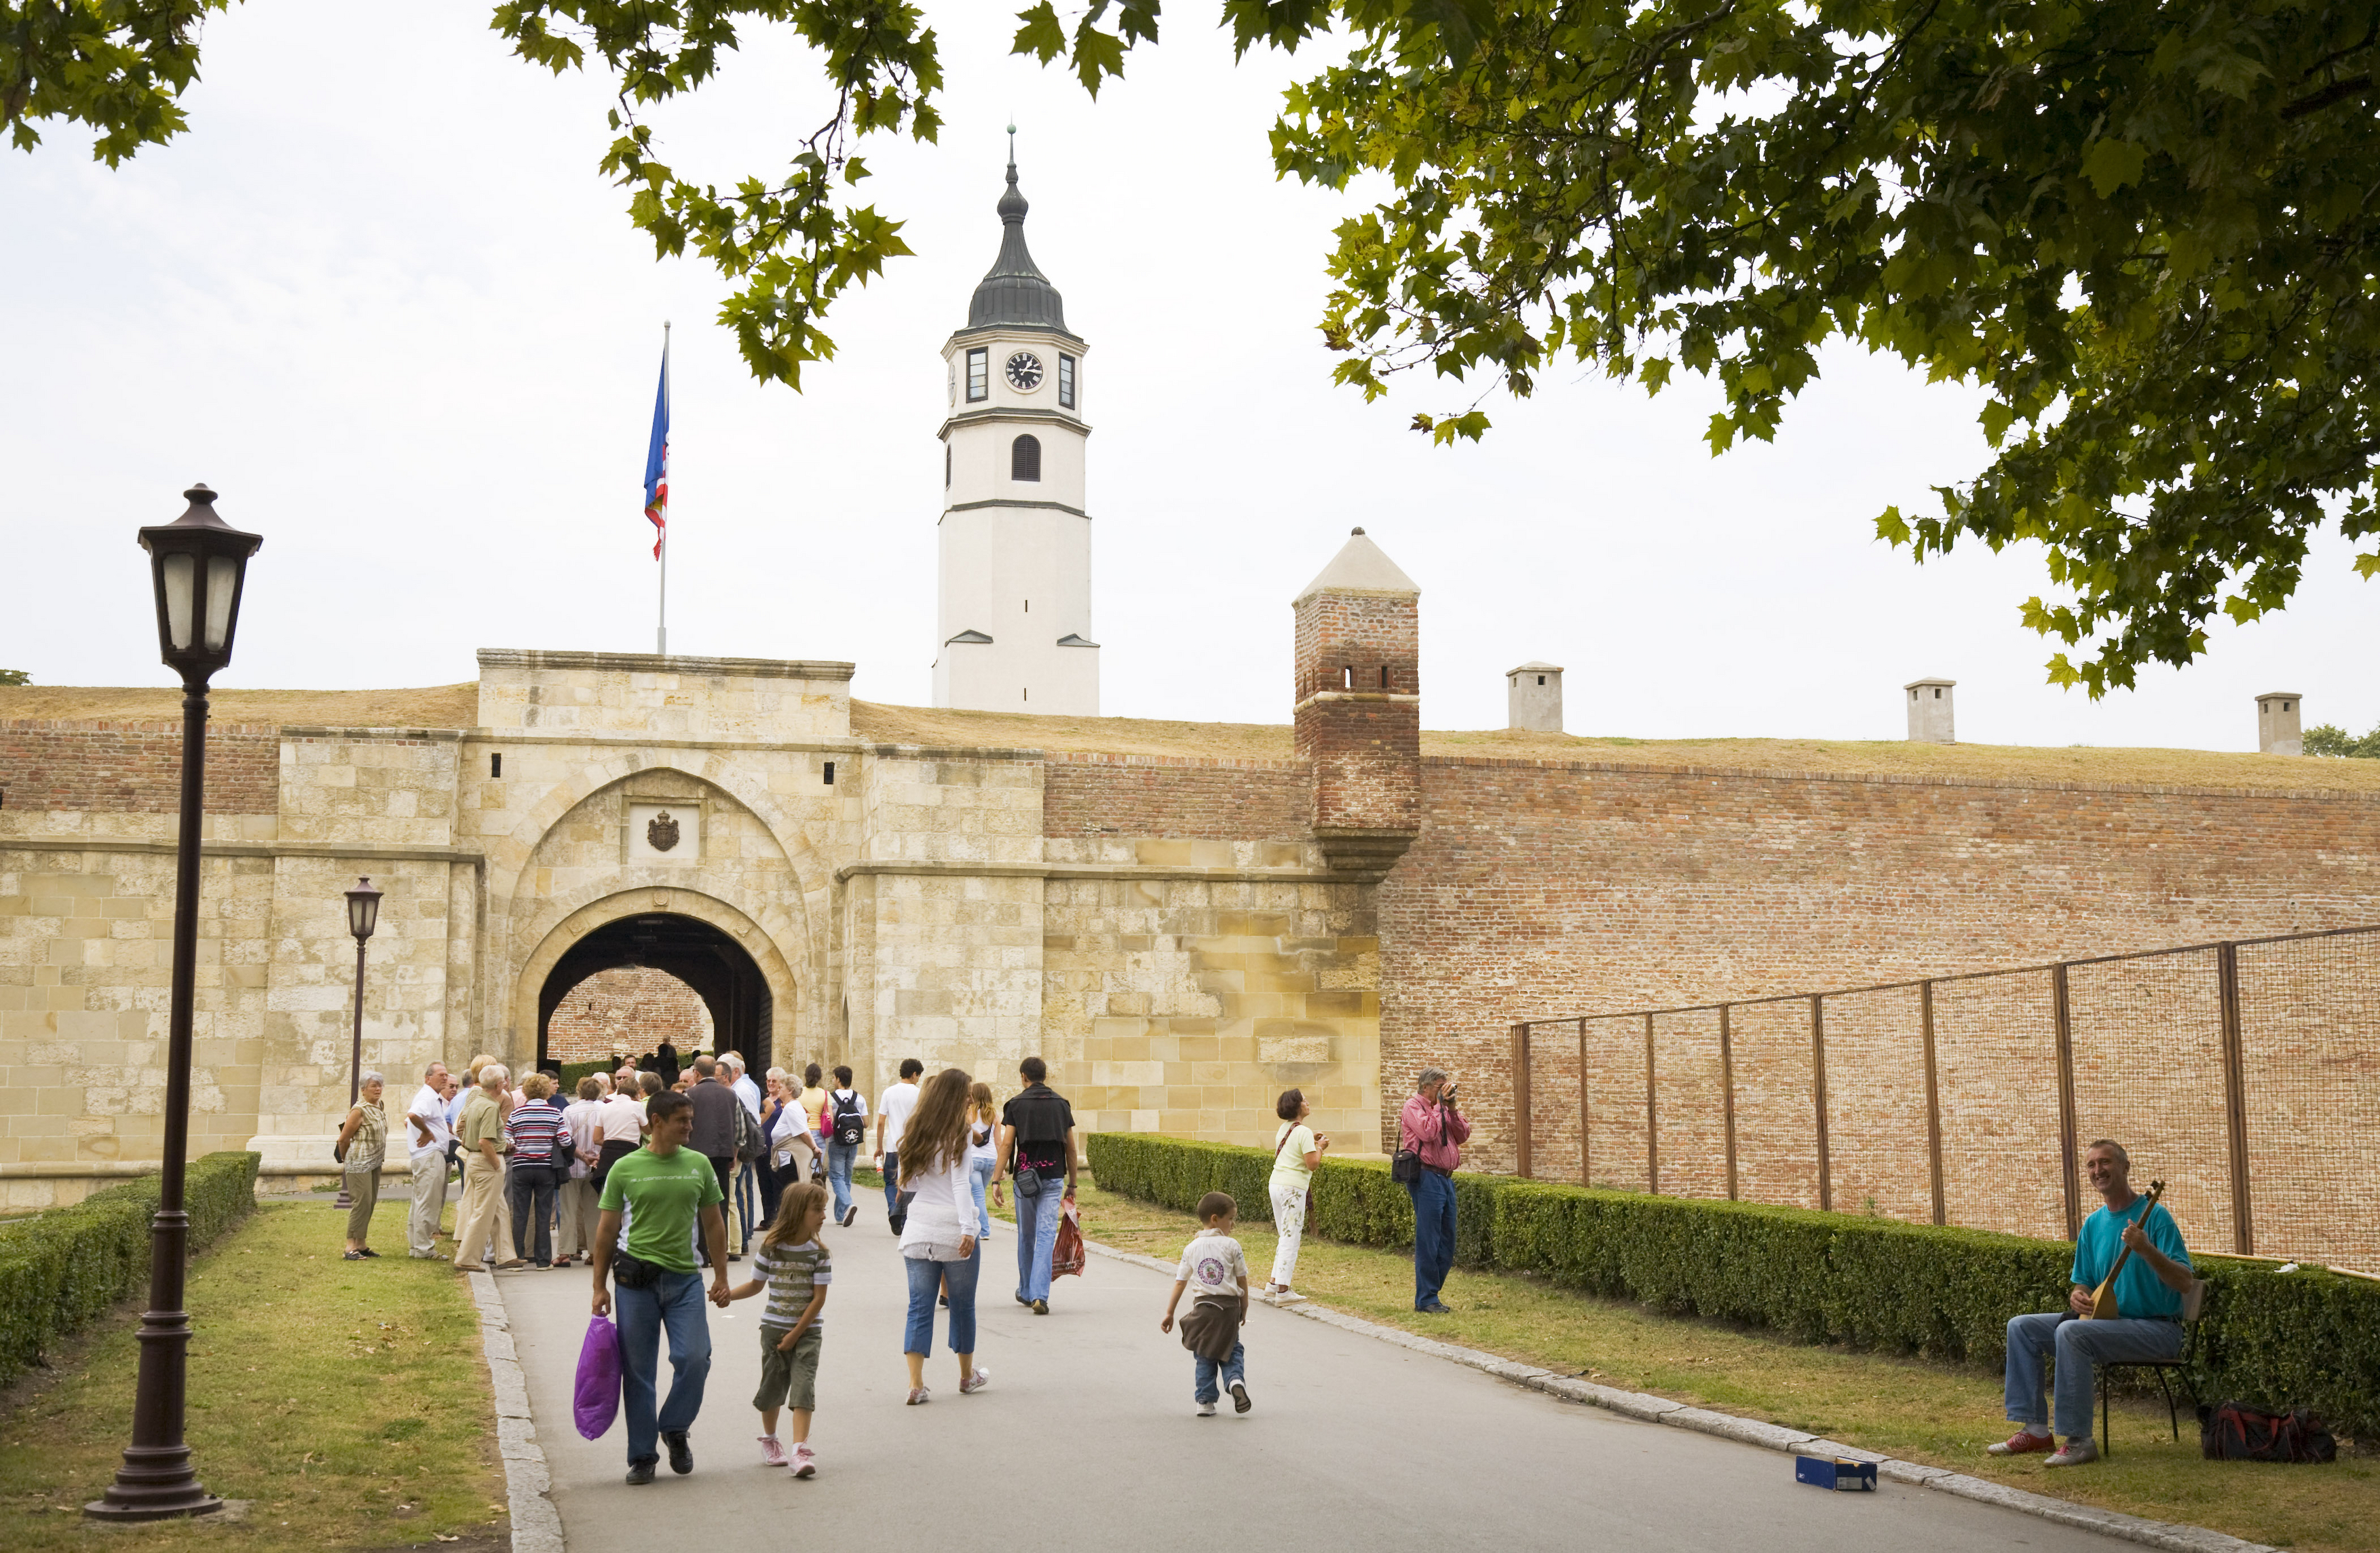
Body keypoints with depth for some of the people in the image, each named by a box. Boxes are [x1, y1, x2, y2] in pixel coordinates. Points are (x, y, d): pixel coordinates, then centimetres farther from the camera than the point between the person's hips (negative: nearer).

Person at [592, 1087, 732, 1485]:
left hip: (685, 1277, 2)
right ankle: (642, 1456, 14)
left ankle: (674, 1429, 16)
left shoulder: (699, 1165, 7)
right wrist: (600, 1286, 2)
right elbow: (607, 1230, 4)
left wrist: (721, 1278, 9)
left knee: (694, 1357, -10)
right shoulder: (625, 1169, 0)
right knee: (638, 1371, 3)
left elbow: (714, 1224, 13)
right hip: (636, 1279, -2)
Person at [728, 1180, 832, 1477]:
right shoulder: (771, 1246, -5)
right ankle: (769, 1440, 35)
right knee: (772, 1386, 11)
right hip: (774, 1327, 1)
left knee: (802, 1386, -12)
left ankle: (800, 1450, -17)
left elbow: (819, 1298, -9)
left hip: (807, 1330, -1)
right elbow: (756, 1285, 8)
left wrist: (795, 1334, -11)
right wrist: (728, 1293, -10)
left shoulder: (819, 1252, -7)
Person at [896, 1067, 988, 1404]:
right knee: (962, 1304, 11)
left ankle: (916, 1384, -6)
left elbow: (908, 1182, 15)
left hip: (918, 1230, 5)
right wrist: (968, 1229, -19)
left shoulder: (915, 1133, 8)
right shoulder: (958, 1135, -8)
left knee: (920, 1306, 3)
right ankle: (967, 1376, 25)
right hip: (953, 1230, -4)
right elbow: (960, 1184, -15)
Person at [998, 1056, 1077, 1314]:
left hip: (1024, 1176, 0)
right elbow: (1070, 1146, 7)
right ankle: (1039, 1294, -16)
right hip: (1053, 1175, 0)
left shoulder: (1016, 1104, -1)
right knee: (1046, 1234, -3)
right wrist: (1072, 1183, 14)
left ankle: (1026, 1291, 29)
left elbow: (1006, 1144, -7)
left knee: (1026, 1234, 15)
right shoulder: (1061, 1103, 6)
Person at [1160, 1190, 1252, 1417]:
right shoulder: (1231, 1246, -6)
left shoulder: (1192, 1248, 2)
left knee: (1204, 1357, 12)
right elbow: (1242, 1282, -2)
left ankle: (1205, 1401, 10)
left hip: (1202, 1307, 2)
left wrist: (1169, 1314, 6)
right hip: (1228, 1307, -2)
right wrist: (1244, 1310, 10)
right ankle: (1236, 1380, -13)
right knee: (1231, 1350, 14)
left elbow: (1180, 1282, 2)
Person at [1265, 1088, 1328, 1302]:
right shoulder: (1304, 1132, -13)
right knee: (1291, 1239, -3)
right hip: (1292, 1189, -8)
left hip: (1276, 1185, 8)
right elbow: (1312, 1164, -17)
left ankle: (1274, 1284, 18)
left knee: (1286, 1237, 18)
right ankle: (1283, 1290, -4)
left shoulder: (1284, 1129, 12)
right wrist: (1320, 1147, -1)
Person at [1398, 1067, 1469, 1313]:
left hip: (1446, 1179, 8)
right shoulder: (1413, 1106, -4)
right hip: (1426, 1179, -8)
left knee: (1447, 1243, 10)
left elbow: (1463, 1136, 11)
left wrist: (1452, 1109, 0)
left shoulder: (1442, 1107, 18)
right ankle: (1426, 1300, 0)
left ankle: (1429, 1294, 19)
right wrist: (1439, 1105, -11)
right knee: (1428, 1242, -6)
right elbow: (1428, 1132, -21)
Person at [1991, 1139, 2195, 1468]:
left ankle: (2079, 1441, -25)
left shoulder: (2153, 1216, -12)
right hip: (2107, 1320, 8)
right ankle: (2035, 1429, 0)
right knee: (2021, 1327, 0)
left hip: (2156, 1327, -8)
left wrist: (2146, 1249, -33)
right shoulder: (2093, 1224, 11)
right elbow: (2084, 1282, 19)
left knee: (2071, 1333, -32)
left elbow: (2186, 1283, -19)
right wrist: (2077, 1296, -5)